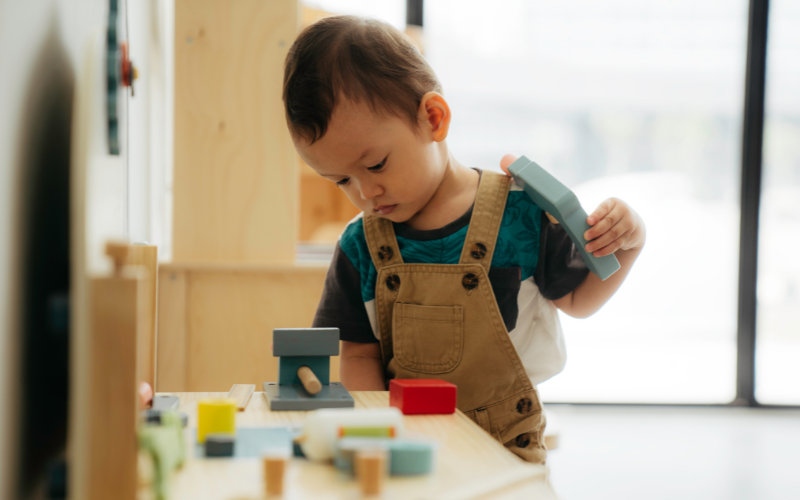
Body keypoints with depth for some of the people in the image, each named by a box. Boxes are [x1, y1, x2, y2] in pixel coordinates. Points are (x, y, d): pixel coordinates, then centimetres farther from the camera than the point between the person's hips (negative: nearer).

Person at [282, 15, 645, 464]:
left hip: (505, 446, -3)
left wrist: (626, 249, -5)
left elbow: (576, 299, 11)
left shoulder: (520, 212, -4)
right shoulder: (360, 246, 2)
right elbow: (360, 354, 6)